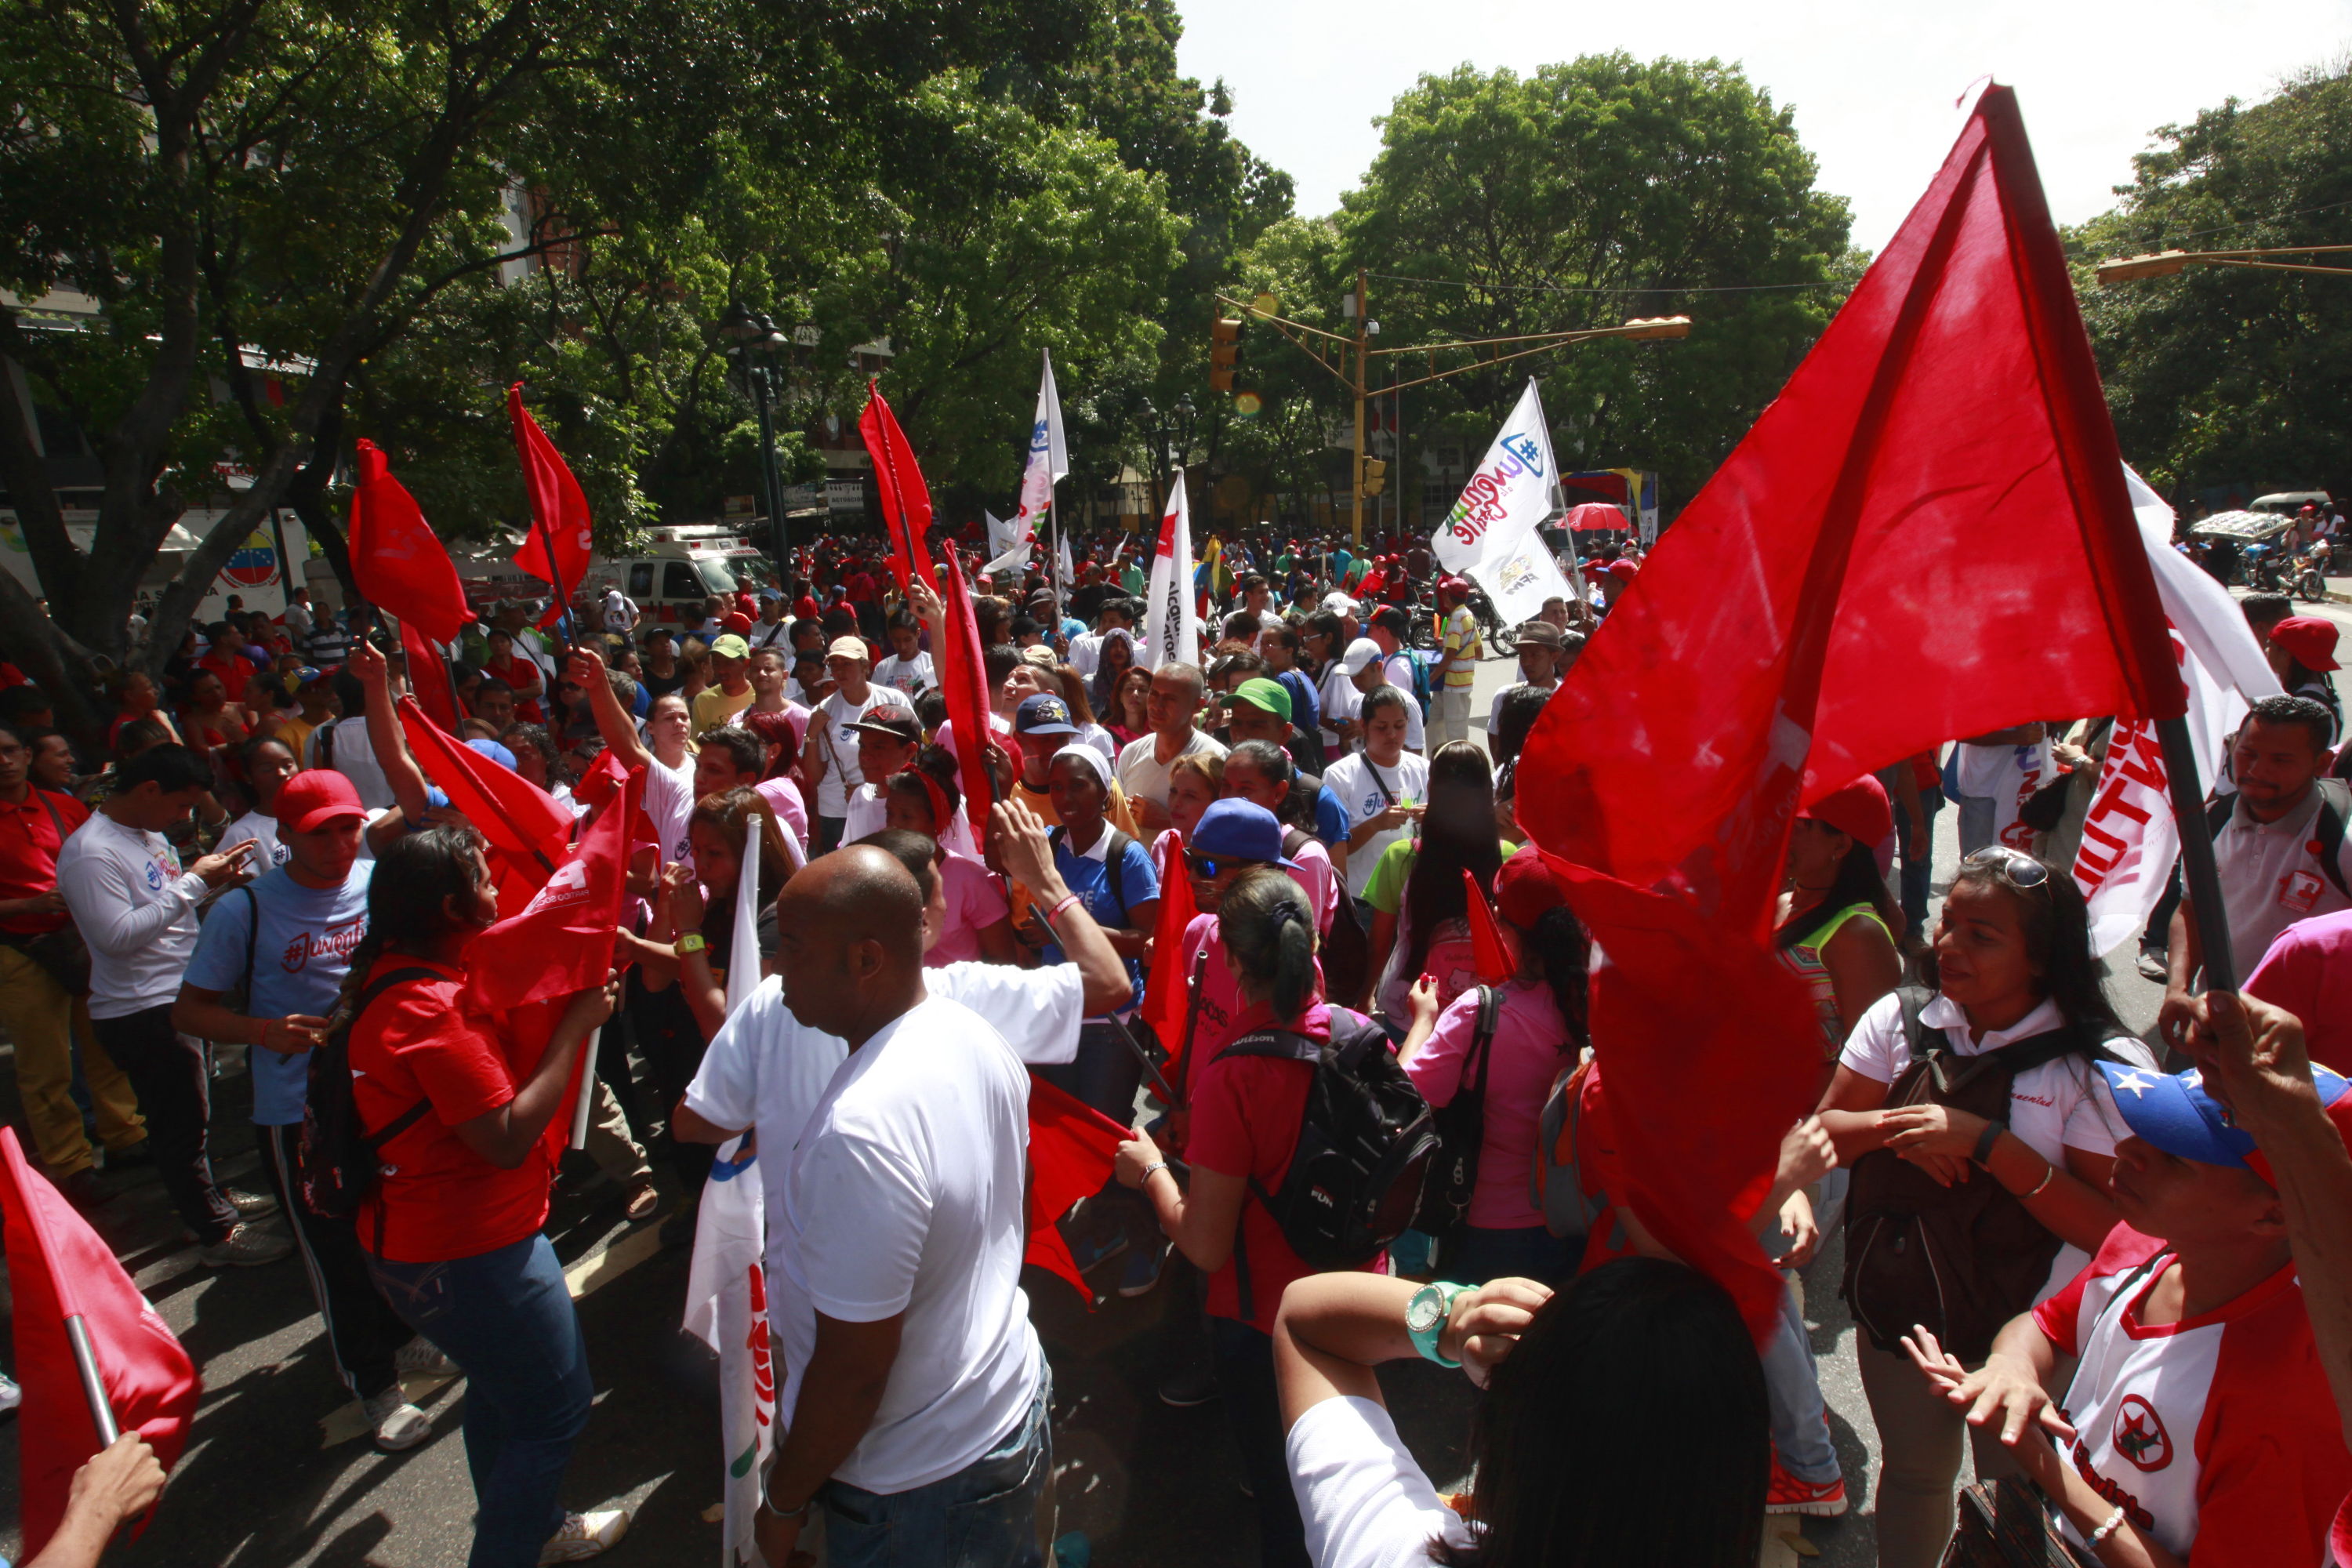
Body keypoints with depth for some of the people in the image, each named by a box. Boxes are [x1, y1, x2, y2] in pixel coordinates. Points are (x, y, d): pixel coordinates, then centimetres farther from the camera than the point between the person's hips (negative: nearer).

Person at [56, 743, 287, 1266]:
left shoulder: (150, 836, 9)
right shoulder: (90, 853, -20)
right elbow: (118, 935, -26)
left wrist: (213, 881, -1)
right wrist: (193, 883, -23)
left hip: (179, 998, 9)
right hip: (142, 1013, -9)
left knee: (192, 1113, 23)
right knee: (181, 1122, 1)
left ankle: (211, 1196, 39)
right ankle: (218, 1234, 11)